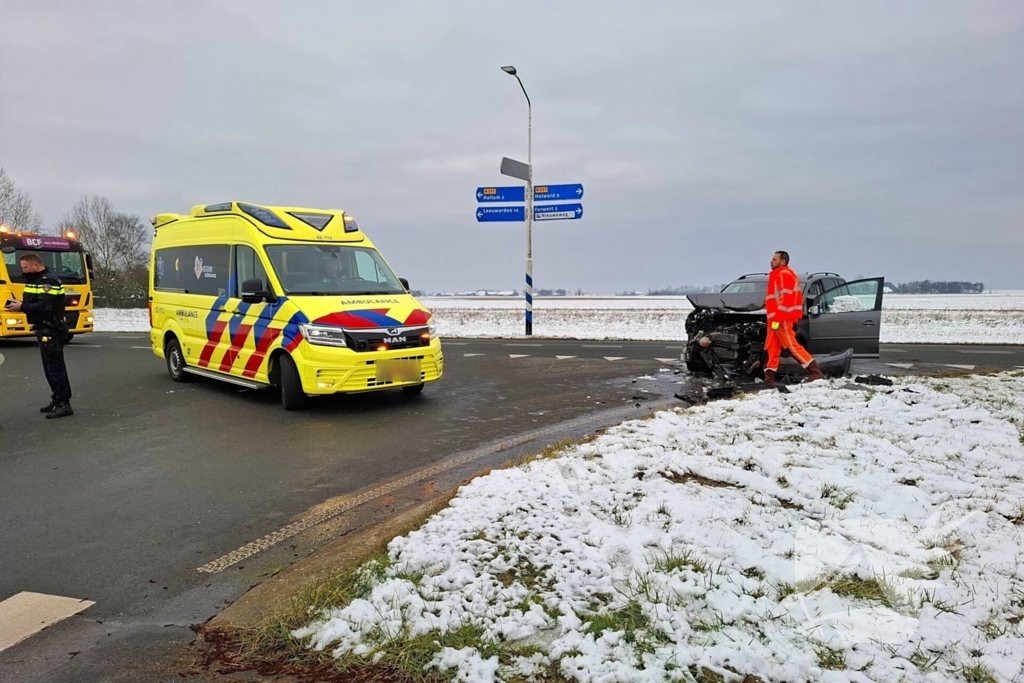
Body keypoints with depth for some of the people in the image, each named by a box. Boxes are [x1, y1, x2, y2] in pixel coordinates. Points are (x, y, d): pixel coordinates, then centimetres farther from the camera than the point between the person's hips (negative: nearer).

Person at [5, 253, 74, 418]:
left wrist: (22, 307, -18)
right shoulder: (37, 280, 17)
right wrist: (20, 304, 1)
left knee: (55, 367, -10)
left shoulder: (48, 282, -16)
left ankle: (64, 404, -9)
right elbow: (34, 303, 19)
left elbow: (43, 307, -26)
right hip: (45, 330, 11)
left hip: (52, 331, -11)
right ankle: (57, 399, 23)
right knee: (50, 367, 15)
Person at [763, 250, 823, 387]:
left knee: (791, 345, -10)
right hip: (776, 317, 10)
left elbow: (786, 299, -19)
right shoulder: (778, 275, 22)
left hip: (782, 318, -10)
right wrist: (774, 318, 17)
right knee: (773, 347, 8)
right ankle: (769, 378, 10)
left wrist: (777, 319, -23)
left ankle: (815, 372, -8)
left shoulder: (784, 275, -10)